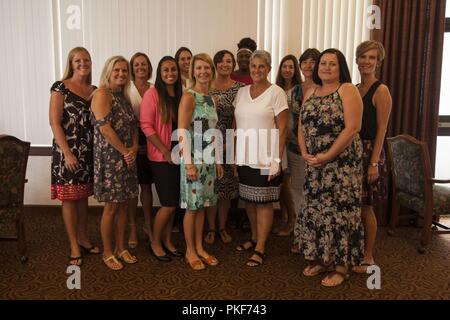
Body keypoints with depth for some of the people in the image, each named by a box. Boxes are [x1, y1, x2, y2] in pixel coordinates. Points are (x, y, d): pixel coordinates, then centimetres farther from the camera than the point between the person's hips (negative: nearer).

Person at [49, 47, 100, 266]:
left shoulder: (95, 90, 10)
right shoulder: (60, 88, -6)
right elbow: (54, 122, -10)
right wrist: (67, 153, -15)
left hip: (89, 151, 5)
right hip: (67, 151, -5)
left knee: (83, 196, 13)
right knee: (69, 198, 3)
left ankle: (84, 239, 26)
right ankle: (74, 247, 13)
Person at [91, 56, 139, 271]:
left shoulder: (124, 97, 15)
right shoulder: (102, 94, -9)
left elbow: (134, 126, 15)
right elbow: (104, 127, -19)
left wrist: (134, 148, -3)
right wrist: (125, 151, -14)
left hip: (127, 158, 7)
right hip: (109, 158, -7)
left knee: (124, 204, 12)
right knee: (111, 207, 0)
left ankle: (121, 248, 25)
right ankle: (107, 253, 16)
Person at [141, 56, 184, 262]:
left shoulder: (180, 95, 9)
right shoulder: (152, 94, -9)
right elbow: (146, 125, -13)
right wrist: (165, 151, -15)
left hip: (178, 155, 6)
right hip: (161, 157, -5)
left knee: (173, 202, 11)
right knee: (169, 203, -4)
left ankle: (167, 240, 28)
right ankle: (155, 243, 17)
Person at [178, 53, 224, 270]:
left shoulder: (210, 98, 11)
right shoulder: (189, 96, -11)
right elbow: (182, 132, -16)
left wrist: (218, 160, 14)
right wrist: (188, 163, -20)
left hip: (209, 159, 7)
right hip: (194, 159, -7)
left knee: (202, 205, 14)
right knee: (192, 206, 3)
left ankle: (199, 248, 26)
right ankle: (190, 252, 17)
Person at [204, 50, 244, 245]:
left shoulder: (240, 88, 3)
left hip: (230, 144, 1)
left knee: (227, 187, 9)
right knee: (211, 186, 4)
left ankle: (222, 228, 25)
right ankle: (211, 228, 19)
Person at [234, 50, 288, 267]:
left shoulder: (276, 92, -6)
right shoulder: (242, 92, 9)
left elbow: (281, 129, -8)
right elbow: (237, 126, 12)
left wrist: (277, 160, -13)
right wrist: (235, 156, 8)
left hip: (265, 158, -5)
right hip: (244, 157, 5)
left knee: (264, 202, 3)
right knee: (249, 200, 13)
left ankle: (260, 248, 15)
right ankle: (254, 238, 31)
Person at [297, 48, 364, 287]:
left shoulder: (347, 90, -6)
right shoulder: (310, 92, 13)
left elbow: (352, 128, -15)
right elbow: (301, 127, 11)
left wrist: (327, 156, -18)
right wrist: (305, 153, -5)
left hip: (341, 163, -6)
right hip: (314, 164, 6)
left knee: (339, 211, 0)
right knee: (316, 210, 11)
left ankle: (341, 266, 14)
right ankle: (321, 259, 27)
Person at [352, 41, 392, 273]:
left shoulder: (381, 91, -8)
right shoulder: (353, 89, 11)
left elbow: (381, 129, -12)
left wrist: (374, 163, -17)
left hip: (369, 152, -6)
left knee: (365, 207, 2)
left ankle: (368, 256, 18)